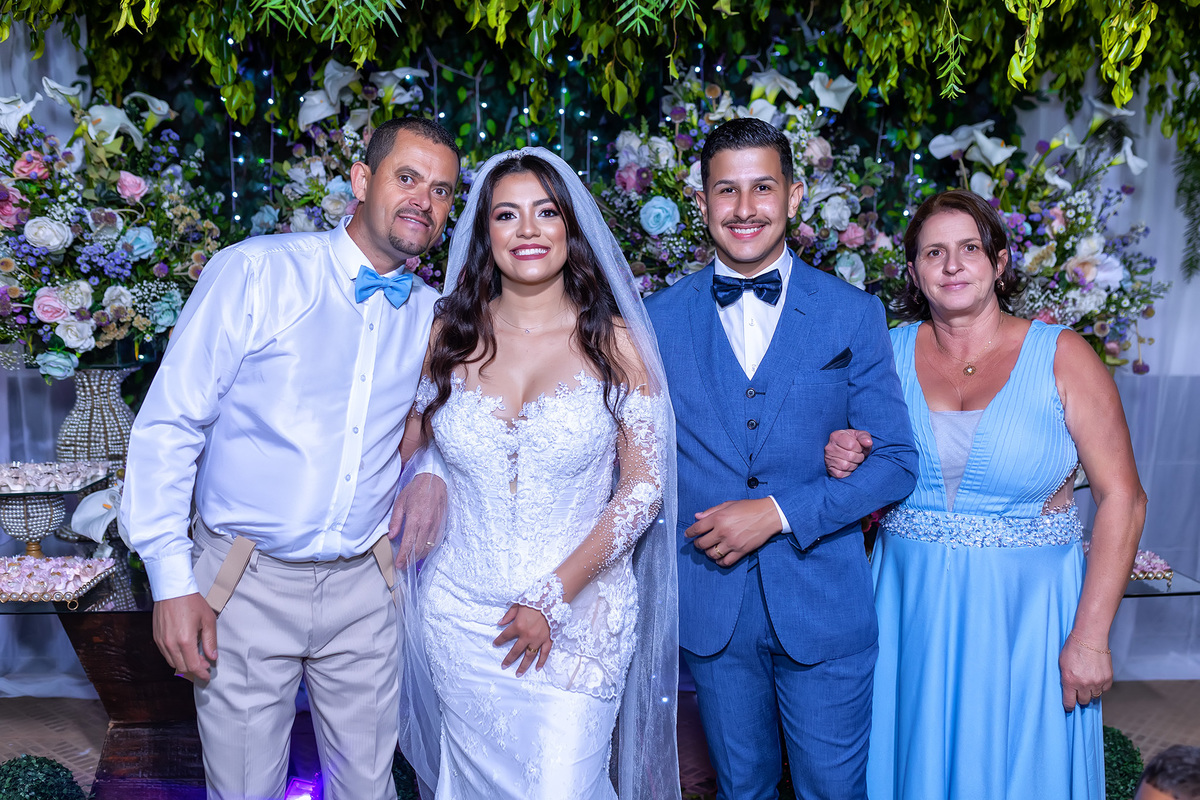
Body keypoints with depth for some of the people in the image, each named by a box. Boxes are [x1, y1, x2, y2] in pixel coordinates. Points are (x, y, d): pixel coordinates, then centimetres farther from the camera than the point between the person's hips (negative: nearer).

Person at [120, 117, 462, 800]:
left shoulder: (431, 314, 4)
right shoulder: (256, 272, -9)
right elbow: (170, 425, -8)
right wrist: (172, 582, -10)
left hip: (364, 587, 4)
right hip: (245, 586, -3)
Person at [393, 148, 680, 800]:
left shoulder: (613, 340, -8)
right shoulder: (452, 335, -1)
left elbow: (645, 484, -9)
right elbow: (412, 439, 15)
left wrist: (553, 597, -14)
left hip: (578, 618, -2)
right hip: (461, 614, 3)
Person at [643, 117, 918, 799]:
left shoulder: (854, 314, -4)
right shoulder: (660, 318, -1)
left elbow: (897, 462, -5)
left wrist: (779, 512, -16)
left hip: (824, 607, -1)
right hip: (710, 607, 1)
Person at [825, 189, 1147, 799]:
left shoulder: (1061, 357, -7)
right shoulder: (891, 353, 0)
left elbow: (1121, 500, -8)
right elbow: (868, 473, 12)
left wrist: (1090, 638, -12)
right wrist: (843, 461, -13)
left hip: (1025, 611, -2)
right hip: (912, 609, 2)